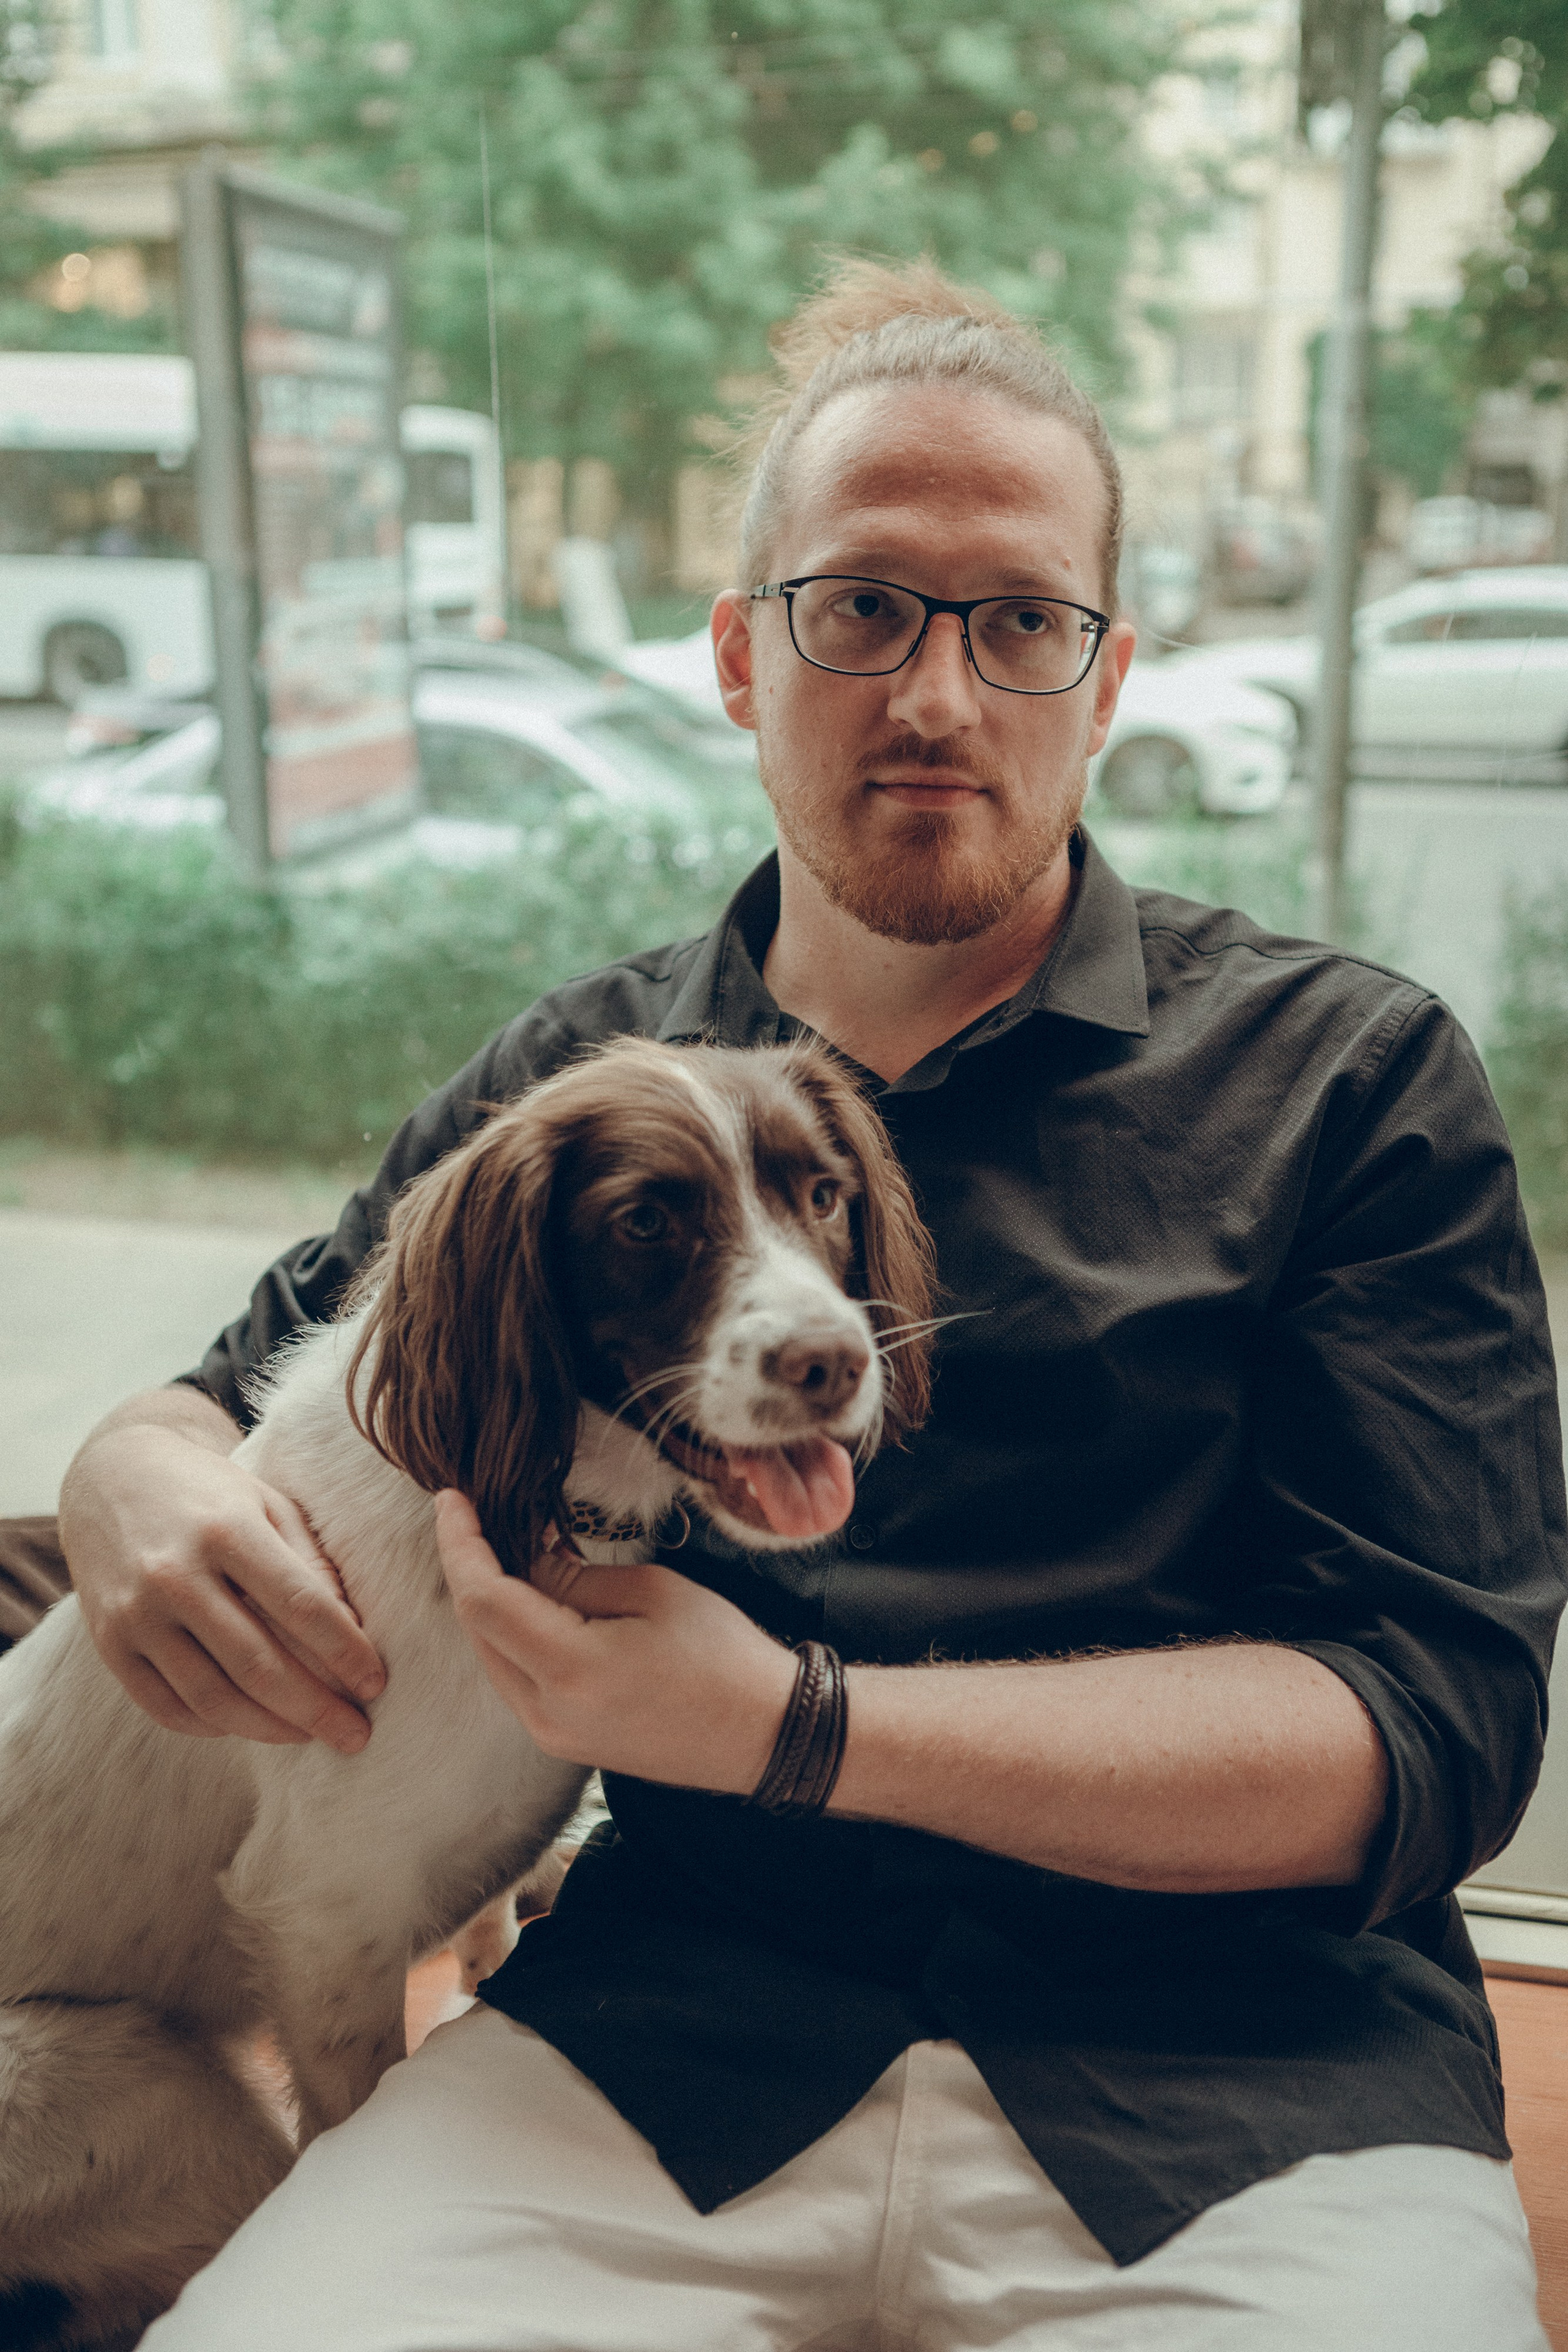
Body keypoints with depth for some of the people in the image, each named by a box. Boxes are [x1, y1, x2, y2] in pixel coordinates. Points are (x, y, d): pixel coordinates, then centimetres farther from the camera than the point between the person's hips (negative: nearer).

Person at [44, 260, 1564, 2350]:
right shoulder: (570, 1085, 11)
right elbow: (225, 1403, 20)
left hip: (1245, 2091, 0)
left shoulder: (1353, 1077, 2)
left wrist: (796, 1730, -15)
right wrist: (143, 1492, -6)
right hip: (662, 2035, 1)